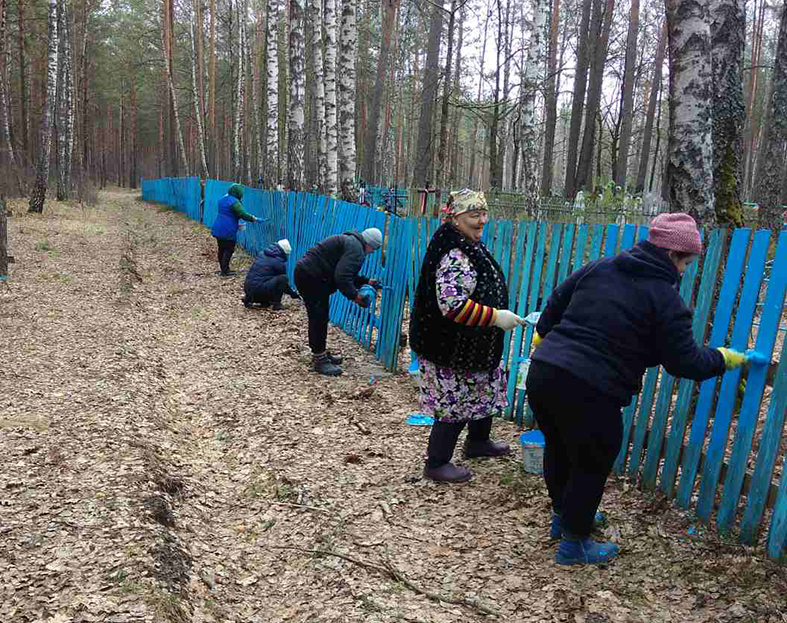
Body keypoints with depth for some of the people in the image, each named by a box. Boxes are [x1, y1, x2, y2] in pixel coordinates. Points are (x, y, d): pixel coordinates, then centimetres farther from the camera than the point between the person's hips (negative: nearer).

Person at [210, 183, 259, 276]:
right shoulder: (234, 202, -16)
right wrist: (253, 218, -11)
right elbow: (242, 214, -22)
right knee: (229, 250, 0)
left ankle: (222, 268, 25)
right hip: (228, 230, -9)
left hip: (218, 229, 9)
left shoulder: (223, 199, 13)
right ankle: (224, 271, 2)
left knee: (221, 249, 16)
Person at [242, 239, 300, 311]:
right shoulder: (278, 261, -6)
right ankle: (276, 304, -3)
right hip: (258, 290, -8)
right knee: (283, 278, -9)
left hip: (247, 288, 8)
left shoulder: (262, 254, 16)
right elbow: (283, 280, 6)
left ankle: (249, 299, 19)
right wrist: (293, 294, 22)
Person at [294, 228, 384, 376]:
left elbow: (347, 274, 27)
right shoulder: (356, 249, -16)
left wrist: (367, 281, 23)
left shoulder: (350, 242, 19)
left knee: (319, 318, 19)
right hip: (312, 278, -11)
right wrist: (355, 296, -19)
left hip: (305, 273, 11)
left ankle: (320, 354, 30)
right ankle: (319, 361, 1)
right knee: (319, 319, -6)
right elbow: (342, 277, -26)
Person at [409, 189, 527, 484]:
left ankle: (478, 442, 46)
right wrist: (496, 317, -28)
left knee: (485, 391, 24)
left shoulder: (471, 248, 8)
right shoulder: (454, 256, -26)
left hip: (475, 347, 11)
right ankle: (436, 464, 18)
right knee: (455, 404, 1)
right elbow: (452, 305, -34)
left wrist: (499, 313, 24)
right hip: (452, 351, -11)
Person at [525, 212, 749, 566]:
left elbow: (556, 302, 19)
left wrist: (543, 334, 36)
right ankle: (573, 544, 29)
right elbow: (685, 362, 0)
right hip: (590, 392, -7)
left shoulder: (598, 268, 11)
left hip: (542, 372, 7)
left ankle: (563, 516, 48)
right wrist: (723, 359, 18)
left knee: (559, 449, 25)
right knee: (591, 466, 13)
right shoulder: (665, 299, -5)